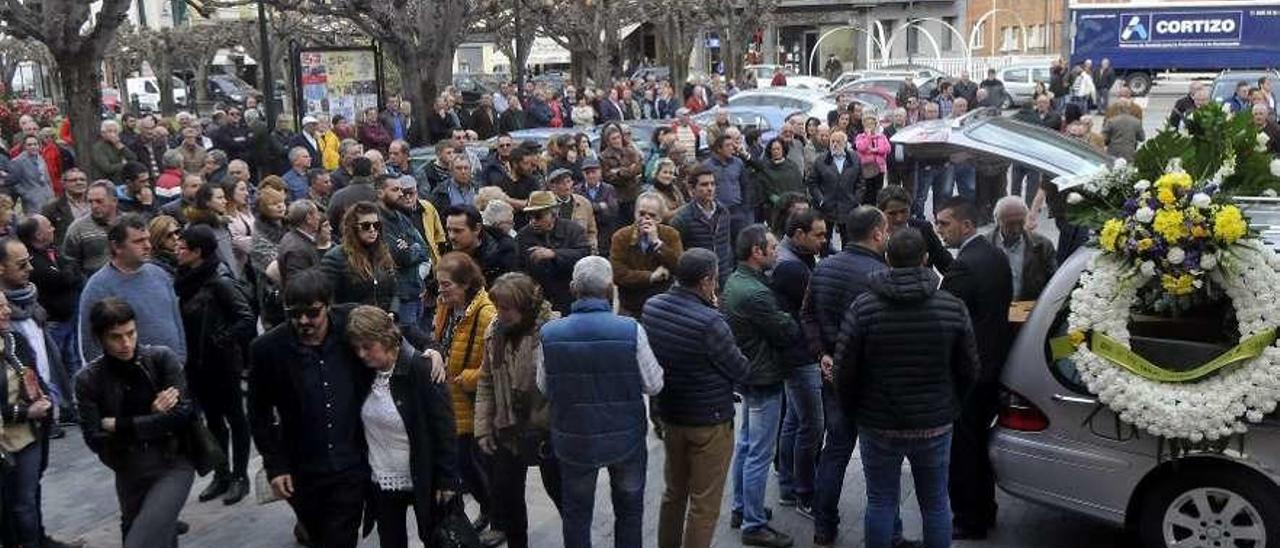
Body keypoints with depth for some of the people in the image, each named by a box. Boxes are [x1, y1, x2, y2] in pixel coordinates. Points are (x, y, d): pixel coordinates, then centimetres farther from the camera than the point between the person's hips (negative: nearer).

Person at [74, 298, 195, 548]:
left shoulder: (163, 359, -8)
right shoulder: (88, 380, -3)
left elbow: (183, 414, -16)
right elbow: (95, 441, -8)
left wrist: (119, 426, -12)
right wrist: (153, 419, -17)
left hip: (173, 465, -3)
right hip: (129, 473, 3)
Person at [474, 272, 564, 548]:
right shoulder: (495, 331, -2)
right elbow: (486, 383, 5)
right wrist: (483, 427, 2)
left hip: (548, 430, -5)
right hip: (508, 430, 5)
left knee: (559, 491, 14)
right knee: (505, 496, 15)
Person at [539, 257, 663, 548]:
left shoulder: (549, 333, -17)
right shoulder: (631, 330, -22)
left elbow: (543, 388, -3)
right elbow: (653, 384, -12)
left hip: (574, 440, 1)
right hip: (626, 437, -1)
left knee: (576, 513, 21)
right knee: (629, 511, 23)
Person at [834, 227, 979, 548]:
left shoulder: (863, 308, -12)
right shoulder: (953, 307, -6)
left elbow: (844, 370, -9)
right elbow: (969, 369, 1)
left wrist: (851, 412, 8)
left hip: (879, 425, -1)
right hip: (935, 425, 1)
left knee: (881, 503, 11)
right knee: (936, 504, 15)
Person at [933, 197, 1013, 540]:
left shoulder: (965, 265, -21)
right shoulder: (997, 256, 7)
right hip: (993, 365, 9)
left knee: (962, 447, 2)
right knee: (981, 441, 20)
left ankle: (968, 521, 11)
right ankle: (984, 510, 33)